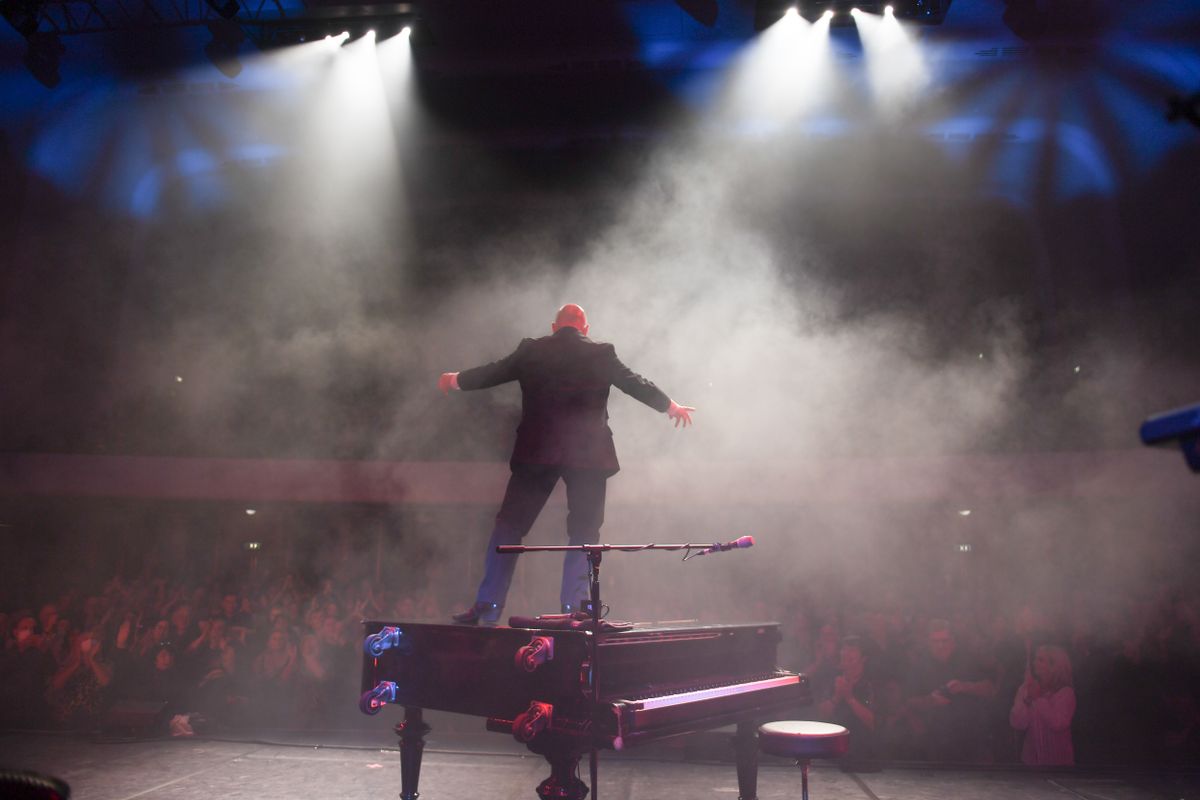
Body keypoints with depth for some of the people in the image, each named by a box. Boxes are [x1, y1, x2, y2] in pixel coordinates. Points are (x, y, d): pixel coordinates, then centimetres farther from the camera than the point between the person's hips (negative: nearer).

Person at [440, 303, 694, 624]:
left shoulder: (531, 350, 6)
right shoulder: (602, 353, 3)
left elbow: (492, 373, 16)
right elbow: (636, 384, 9)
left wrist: (454, 380, 34)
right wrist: (672, 406, 24)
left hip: (536, 452, 1)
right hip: (588, 454, -1)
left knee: (509, 526, 9)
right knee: (583, 533, 9)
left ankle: (487, 606, 10)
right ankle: (574, 607, 6)